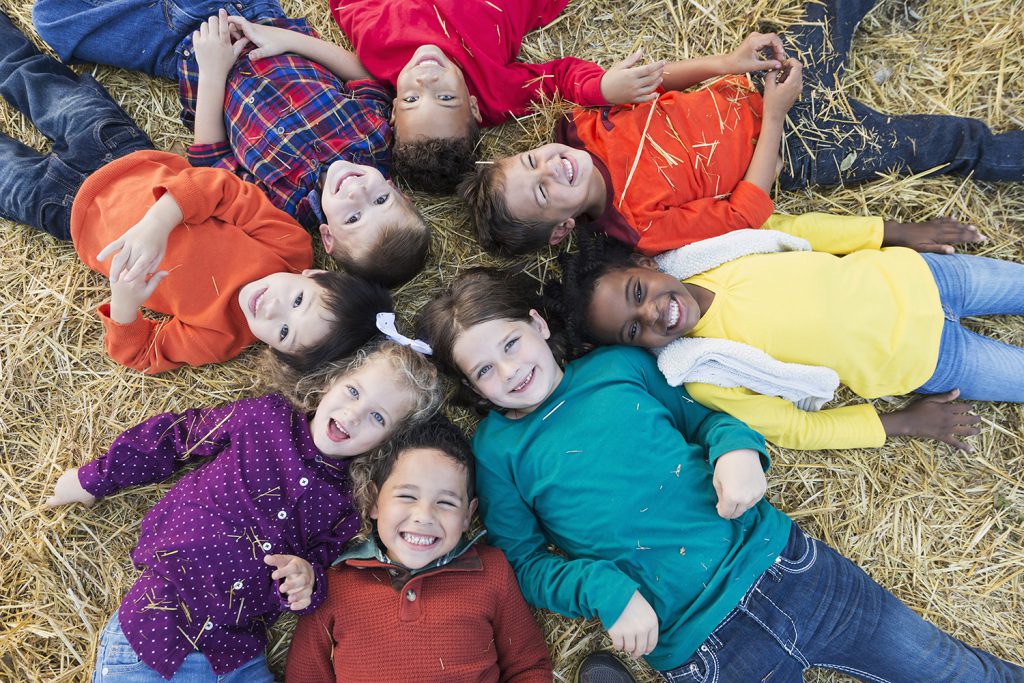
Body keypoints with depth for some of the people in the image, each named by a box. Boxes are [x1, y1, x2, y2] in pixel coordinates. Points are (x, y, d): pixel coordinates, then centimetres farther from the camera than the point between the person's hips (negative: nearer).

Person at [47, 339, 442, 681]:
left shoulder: (350, 505, 2)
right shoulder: (266, 417, -3)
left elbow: (323, 559, 11)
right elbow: (174, 438, 8)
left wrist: (307, 577, -14)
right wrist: (95, 478, 16)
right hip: (158, 624, -2)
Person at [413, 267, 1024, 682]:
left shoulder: (618, 364, 6)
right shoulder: (497, 448, 0)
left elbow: (695, 412, 15)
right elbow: (524, 561, 1)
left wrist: (736, 447, -6)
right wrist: (606, 588, -15)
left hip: (779, 560, 3)